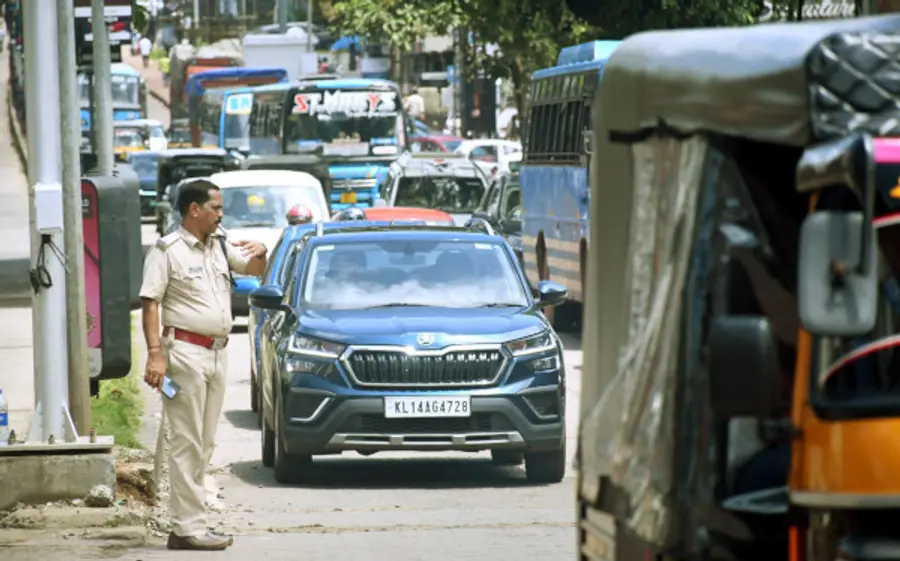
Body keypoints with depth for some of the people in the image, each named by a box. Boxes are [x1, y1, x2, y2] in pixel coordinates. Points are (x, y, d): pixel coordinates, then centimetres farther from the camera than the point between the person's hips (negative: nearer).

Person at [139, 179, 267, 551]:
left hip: (216, 353, 8)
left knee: (204, 444, 10)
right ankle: (188, 527, -11)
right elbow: (150, 303, -11)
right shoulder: (167, 251, -7)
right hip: (185, 350, -8)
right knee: (187, 443, -9)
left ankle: (188, 523, 14)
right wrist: (155, 354, -20)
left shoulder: (221, 246, 14)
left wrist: (260, 253, -2)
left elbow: (255, 269, 23)